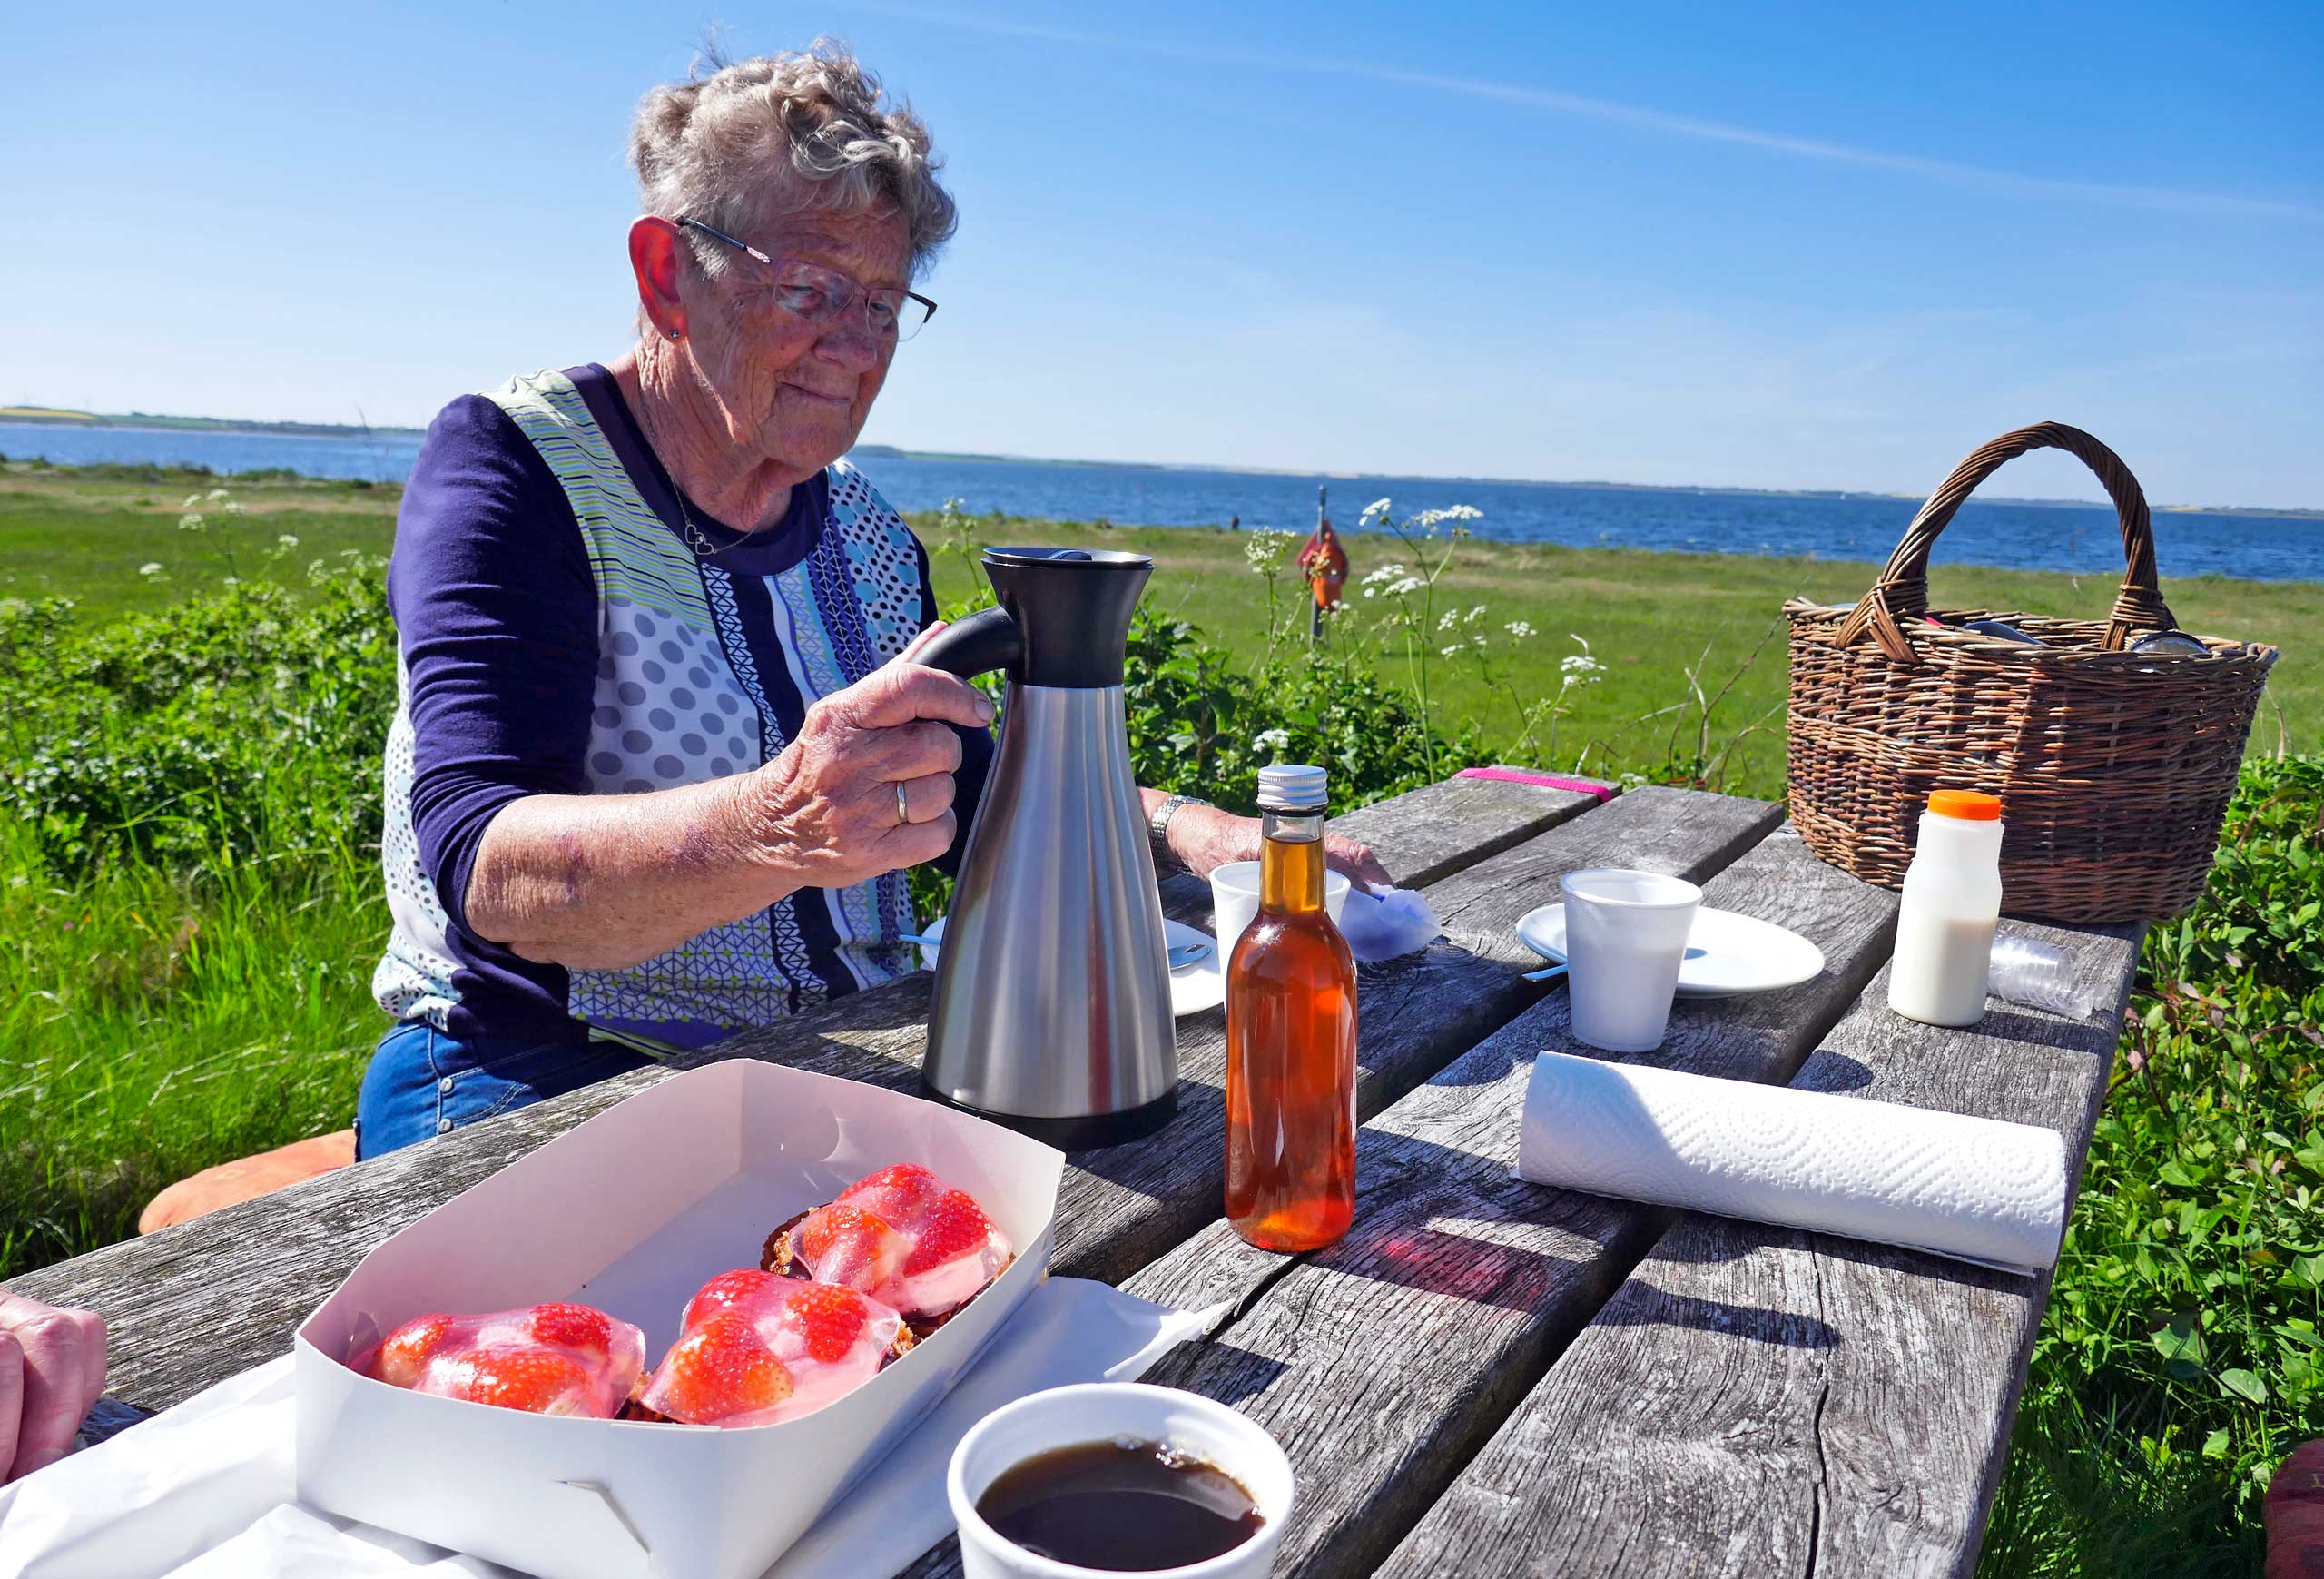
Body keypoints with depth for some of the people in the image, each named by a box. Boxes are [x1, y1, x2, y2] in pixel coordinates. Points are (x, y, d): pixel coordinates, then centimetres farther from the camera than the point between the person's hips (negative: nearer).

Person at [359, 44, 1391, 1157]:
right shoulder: (508, 461, -9)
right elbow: (492, 873, -22)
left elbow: (975, 799, 19)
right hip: (545, 1073, -6)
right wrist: (773, 830, -42)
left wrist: (1187, 834, 0)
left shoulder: (865, 535, 11)